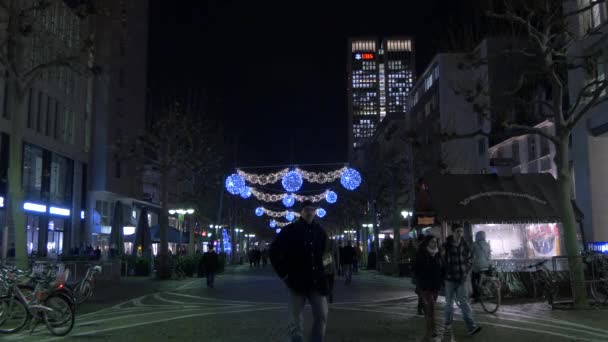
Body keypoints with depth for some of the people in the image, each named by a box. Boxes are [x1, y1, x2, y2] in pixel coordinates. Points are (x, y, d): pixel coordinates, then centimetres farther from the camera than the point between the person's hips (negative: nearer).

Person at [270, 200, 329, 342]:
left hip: (317, 282, 3)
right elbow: (274, 251, -1)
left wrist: (323, 274, 11)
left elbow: (326, 253, 21)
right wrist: (284, 273, -5)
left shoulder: (320, 231, 8)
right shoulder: (290, 230, -3)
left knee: (322, 316, 1)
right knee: (296, 320, 4)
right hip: (297, 281, -3)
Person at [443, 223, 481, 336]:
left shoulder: (465, 245, 1)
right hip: (450, 278, -2)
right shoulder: (446, 246, -9)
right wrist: (445, 274, -8)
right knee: (449, 302, 11)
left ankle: (471, 327, -4)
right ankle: (448, 323, 28)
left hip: (462, 279, 2)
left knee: (464, 302, -2)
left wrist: (467, 272, 3)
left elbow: (470, 258, 12)